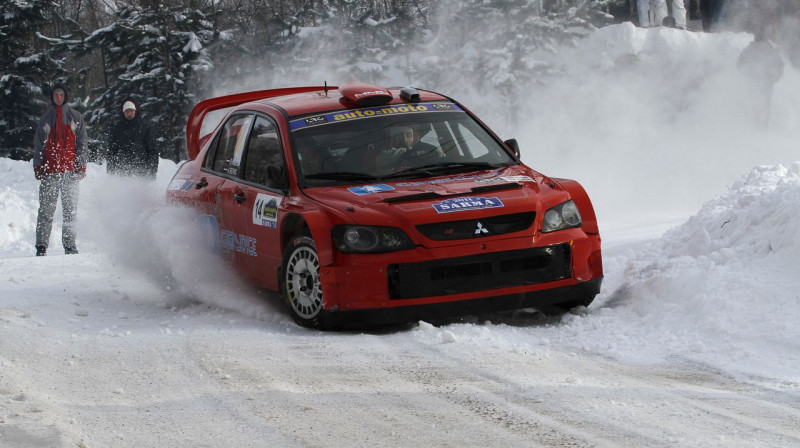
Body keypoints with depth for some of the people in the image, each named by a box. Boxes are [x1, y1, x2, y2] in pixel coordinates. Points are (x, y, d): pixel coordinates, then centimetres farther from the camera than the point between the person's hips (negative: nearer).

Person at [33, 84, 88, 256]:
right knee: (46, 209, -5)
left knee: (70, 209, 0)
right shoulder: (45, 119, 13)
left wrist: (81, 166, -1)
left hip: (70, 170, 0)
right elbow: (38, 145, 14)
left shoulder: (76, 117, 10)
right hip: (49, 170, 0)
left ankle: (70, 245, 4)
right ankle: (41, 245, -5)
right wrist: (37, 166, 3)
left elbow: (82, 143, 9)